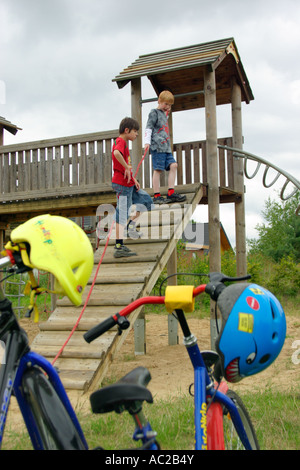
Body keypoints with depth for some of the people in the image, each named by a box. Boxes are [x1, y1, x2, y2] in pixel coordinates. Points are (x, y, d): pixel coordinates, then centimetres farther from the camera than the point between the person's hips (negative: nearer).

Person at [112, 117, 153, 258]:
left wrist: (134, 180, 9)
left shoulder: (124, 143, 19)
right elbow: (117, 153, -37)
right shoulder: (120, 142, -12)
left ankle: (131, 225, 18)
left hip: (129, 184, 10)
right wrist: (126, 167, -26)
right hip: (122, 184, -10)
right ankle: (119, 248, -2)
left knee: (147, 201, 15)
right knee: (122, 215, -6)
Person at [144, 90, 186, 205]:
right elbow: (149, 128, -9)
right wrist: (147, 142, -17)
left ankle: (171, 193, -3)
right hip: (157, 146, -9)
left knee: (173, 165, -2)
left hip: (166, 147, 9)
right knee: (158, 169, -8)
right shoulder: (154, 113, 0)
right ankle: (156, 196, -6)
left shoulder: (164, 114, 26)